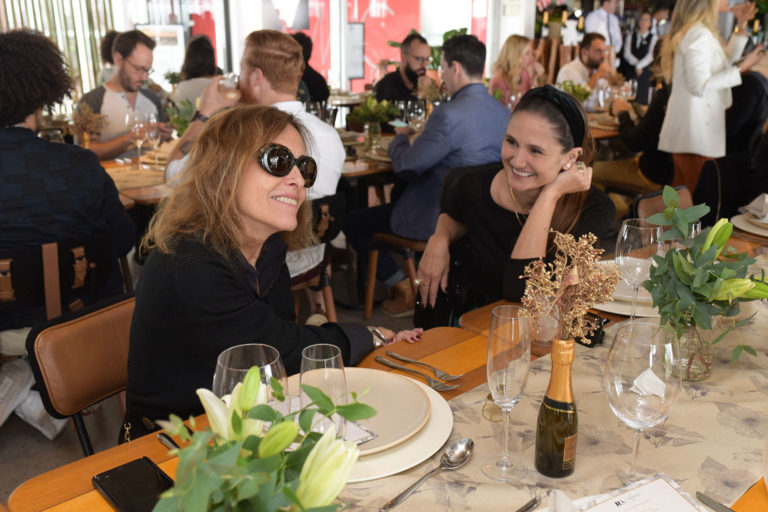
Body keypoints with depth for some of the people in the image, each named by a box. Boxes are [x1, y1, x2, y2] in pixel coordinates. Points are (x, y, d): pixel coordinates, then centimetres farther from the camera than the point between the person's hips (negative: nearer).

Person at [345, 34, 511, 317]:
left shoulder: (449, 115, -26)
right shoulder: (503, 112, 0)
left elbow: (405, 167, -19)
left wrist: (400, 138, 3)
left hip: (437, 219, -9)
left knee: (353, 223, 6)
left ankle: (404, 290, 9)